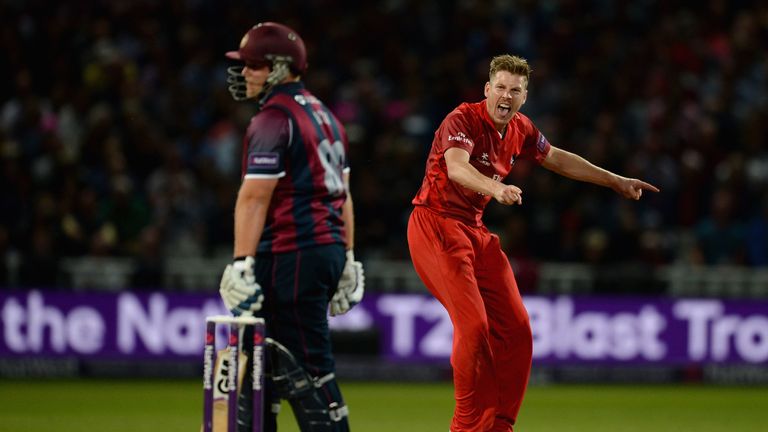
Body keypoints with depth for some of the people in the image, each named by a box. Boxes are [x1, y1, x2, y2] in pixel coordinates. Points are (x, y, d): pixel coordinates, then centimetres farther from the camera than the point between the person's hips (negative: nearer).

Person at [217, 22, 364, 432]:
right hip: (330, 248, 10)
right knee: (261, 356, 15)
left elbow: (255, 197, -19)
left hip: (293, 256, -10)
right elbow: (342, 193, 20)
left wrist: (242, 263, -22)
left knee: (308, 366, -8)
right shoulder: (324, 114, 18)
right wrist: (347, 258, 22)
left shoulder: (273, 120, -11)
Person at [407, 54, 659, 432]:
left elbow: (557, 160, 24)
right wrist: (495, 188, -54)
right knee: (473, 324, -20)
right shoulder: (463, 120, -16)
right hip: (435, 224, -8)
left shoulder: (520, 130, 7)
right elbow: (455, 166, -35)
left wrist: (616, 182, 26)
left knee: (515, 329, 3)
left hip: (475, 230, 8)